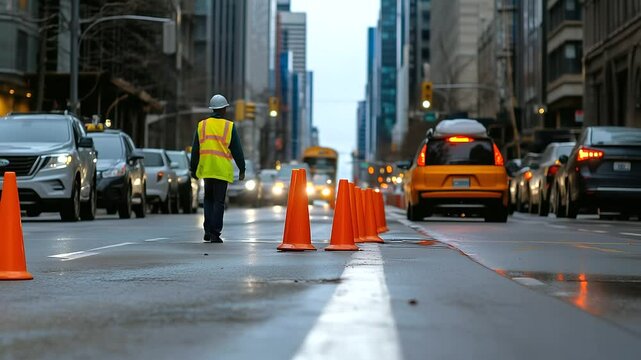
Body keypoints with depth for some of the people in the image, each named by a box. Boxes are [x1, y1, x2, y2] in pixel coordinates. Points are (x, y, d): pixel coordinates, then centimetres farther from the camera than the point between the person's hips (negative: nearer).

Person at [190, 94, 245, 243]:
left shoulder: (202, 125, 6)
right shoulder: (229, 126, -2)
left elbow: (195, 150, 8)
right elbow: (237, 150, -2)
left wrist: (193, 169, 15)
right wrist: (242, 169, 5)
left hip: (206, 169, 3)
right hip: (222, 170, -3)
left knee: (208, 199, 17)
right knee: (219, 201, 2)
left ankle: (207, 231, 9)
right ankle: (215, 234, -1)